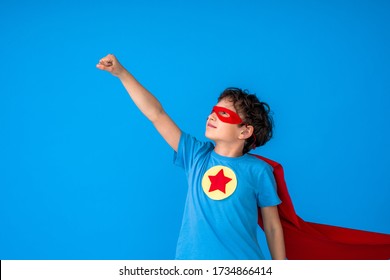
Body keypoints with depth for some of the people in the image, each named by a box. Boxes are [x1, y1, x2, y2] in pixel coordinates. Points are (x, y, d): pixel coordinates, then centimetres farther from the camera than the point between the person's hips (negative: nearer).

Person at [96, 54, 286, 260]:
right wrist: (121, 73, -5)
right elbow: (156, 114, -1)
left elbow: (272, 228, 1)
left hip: (243, 259, -2)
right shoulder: (196, 155, 3)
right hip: (192, 258, 3)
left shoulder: (258, 171, -4)